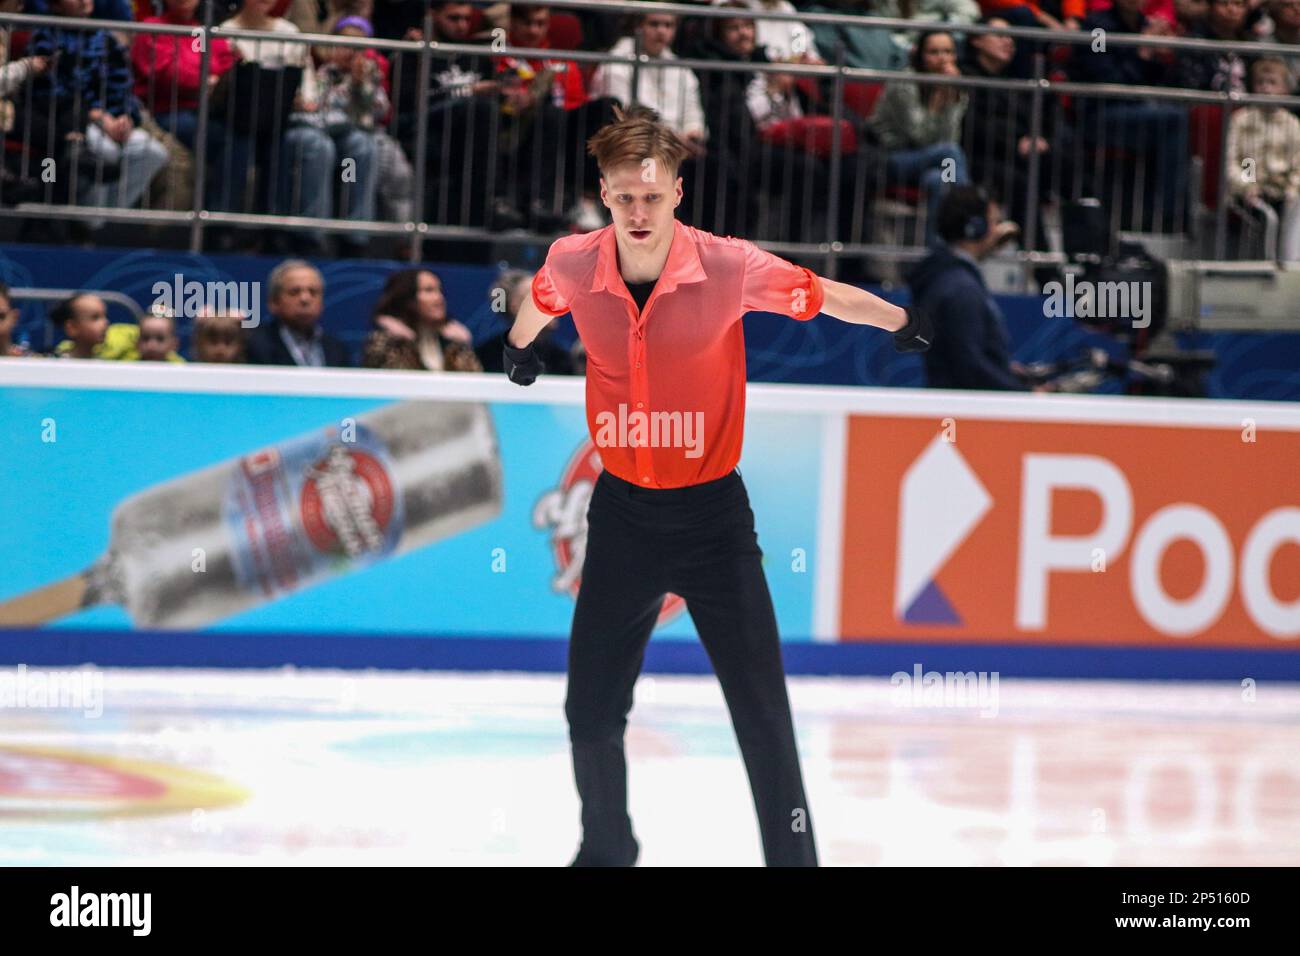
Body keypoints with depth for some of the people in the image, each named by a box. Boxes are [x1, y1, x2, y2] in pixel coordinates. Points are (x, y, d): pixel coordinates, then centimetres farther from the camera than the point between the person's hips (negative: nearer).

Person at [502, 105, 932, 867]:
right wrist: (520, 349, 34)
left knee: (763, 716, -6)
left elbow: (825, 297, -2)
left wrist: (911, 324, 7)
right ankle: (608, 849, 34)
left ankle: (794, 856, 4)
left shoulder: (730, 267, -18)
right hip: (622, 510, 3)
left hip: (713, 511, -3)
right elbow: (539, 301, 15)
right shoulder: (574, 264, -9)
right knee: (592, 713, 10)